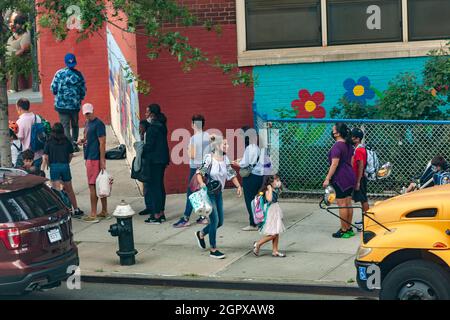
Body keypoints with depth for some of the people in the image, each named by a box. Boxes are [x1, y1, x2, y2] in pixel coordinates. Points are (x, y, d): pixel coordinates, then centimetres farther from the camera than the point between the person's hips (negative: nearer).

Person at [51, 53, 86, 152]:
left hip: (62, 104, -2)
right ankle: (74, 144, 24)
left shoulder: (59, 74, -7)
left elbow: (53, 89, -4)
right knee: (75, 125, 19)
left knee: (65, 126, 1)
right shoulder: (78, 75, -4)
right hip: (75, 105, 2)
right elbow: (83, 91, 1)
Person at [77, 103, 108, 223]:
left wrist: (102, 160, -20)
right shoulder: (87, 123, 16)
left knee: (93, 186, -7)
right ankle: (104, 212, 18)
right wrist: (82, 141, 6)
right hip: (90, 158, 9)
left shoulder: (98, 124, -13)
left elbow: (102, 142, -16)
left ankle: (93, 215, -5)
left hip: (95, 158, -9)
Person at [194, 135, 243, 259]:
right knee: (215, 220, -8)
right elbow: (200, 172, -21)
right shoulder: (209, 158, -17)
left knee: (220, 222, 9)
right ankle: (213, 250, 3)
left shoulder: (225, 159, 3)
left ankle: (201, 234, 36)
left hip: (218, 193, 7)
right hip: (208, 193, -7)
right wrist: (201, 183, -39)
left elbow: (231, 174, 9)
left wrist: (238, 186, -2)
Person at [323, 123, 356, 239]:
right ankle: (349, 229, 18)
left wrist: (327, 178, -18)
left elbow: (334, 164, -21)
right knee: (348, 203, 13)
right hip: (350, 177, 9)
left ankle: (344, 231, -1)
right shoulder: (349, 145, 11)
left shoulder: (337, 146, -17)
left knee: (342, 204, -4)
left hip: (340, 178, -9)